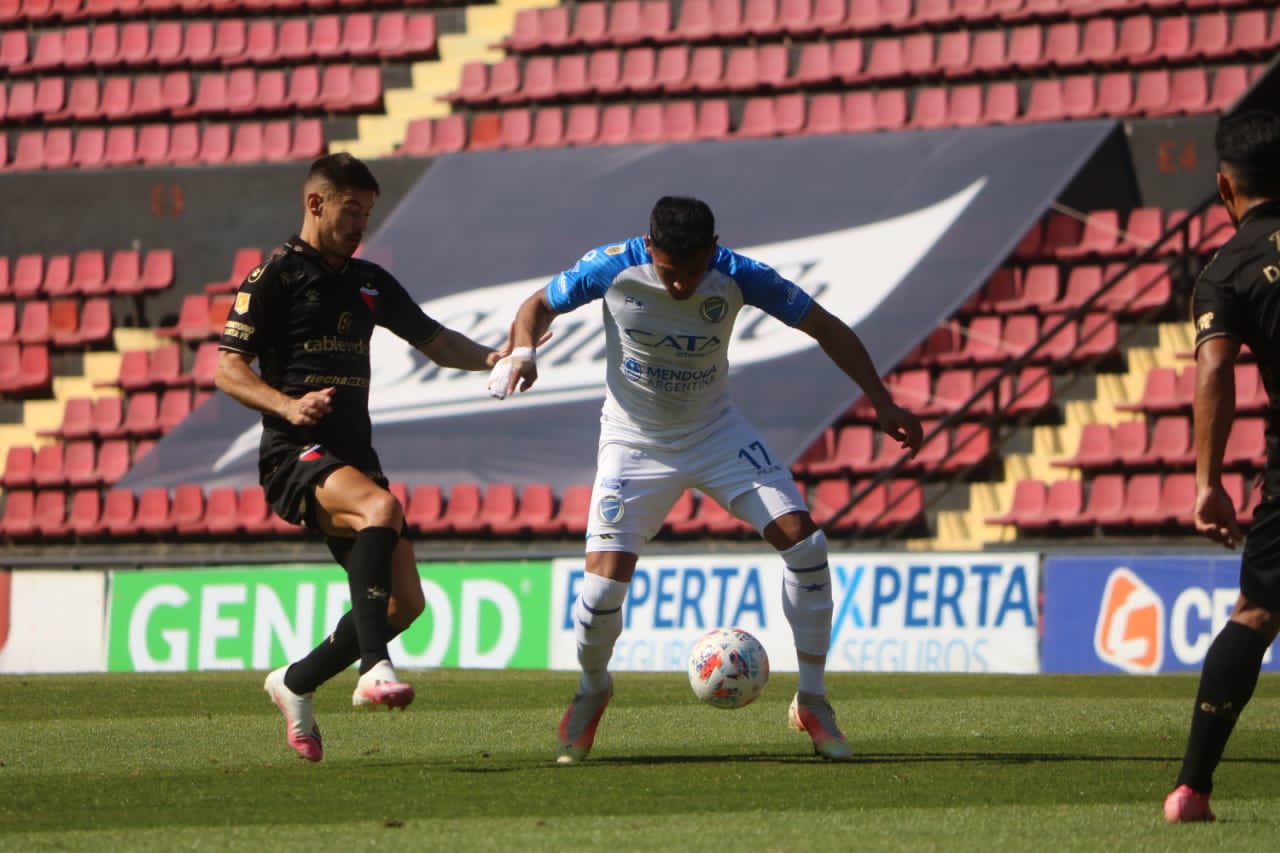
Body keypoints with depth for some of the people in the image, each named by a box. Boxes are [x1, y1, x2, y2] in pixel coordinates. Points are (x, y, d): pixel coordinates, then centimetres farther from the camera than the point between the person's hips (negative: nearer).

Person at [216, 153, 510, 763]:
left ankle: (297, 684, 22)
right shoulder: (275, 276, -3)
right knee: (381, 507, -36)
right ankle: (374, 669, -41)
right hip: (295, 457, -8)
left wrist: (489, 358, 2)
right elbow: (227, 368, -8)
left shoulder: (369, 282, 17)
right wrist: (287, 405, -25)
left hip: (354, 456, 8)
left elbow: (434, 341, 23)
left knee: (405, 601, 1)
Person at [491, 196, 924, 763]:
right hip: (635, 443, -1)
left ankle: (812, 701, -1)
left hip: (715, 433, 1)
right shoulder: (613, 268, -21)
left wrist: (882, 402, -14)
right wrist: (522, 351, -25)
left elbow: (824, 327, -9)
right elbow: (540, 306, -4)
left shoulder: (737, 276, -20)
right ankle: (592, 691, 19)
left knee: (804, 542, -15)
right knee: (604, 584, -15)